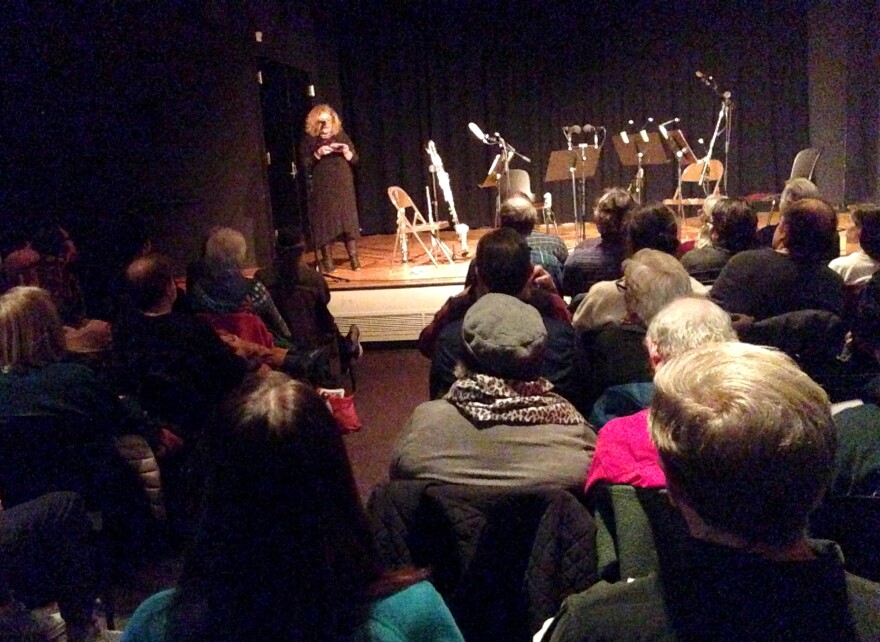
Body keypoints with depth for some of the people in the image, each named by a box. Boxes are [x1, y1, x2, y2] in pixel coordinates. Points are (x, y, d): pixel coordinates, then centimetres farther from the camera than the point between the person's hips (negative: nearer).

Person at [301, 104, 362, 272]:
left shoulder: (341, 136, 9)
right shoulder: (310, 141, 2)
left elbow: (355, 160, 9)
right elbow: (305, 166, -5)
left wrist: (347, 152, -11)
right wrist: (318, 154, -19)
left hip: (343, 186, 2)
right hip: (322, 188, -2)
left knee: (348, 219, 0)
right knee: (325, 221, -3)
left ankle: (354, 257, 5)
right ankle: (327, 259, 3)